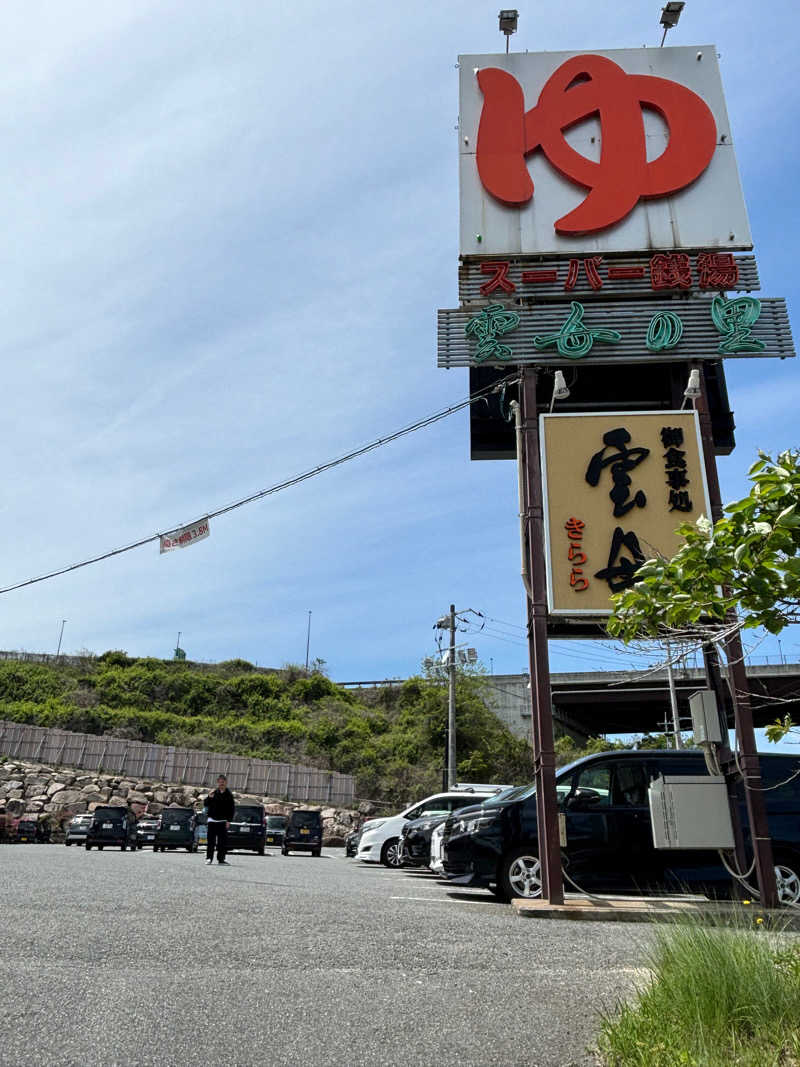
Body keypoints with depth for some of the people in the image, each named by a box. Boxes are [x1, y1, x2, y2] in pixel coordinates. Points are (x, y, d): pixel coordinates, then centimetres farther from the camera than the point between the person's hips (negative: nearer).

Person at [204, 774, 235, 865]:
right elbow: (205, 804, 4)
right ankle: (209, 858, 10)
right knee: (211, 840, 2)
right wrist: (209, 798, -16)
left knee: (222, 841, -1)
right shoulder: (213, 793, 5)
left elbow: (231, 809, 2)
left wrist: (228, 820, -7)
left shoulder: (229, 795, 3)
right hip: (212, 820, 1)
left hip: (223, 821, 0)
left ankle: (221, 859, 5)